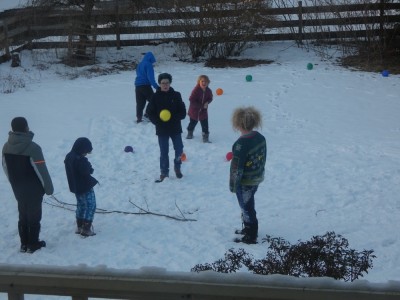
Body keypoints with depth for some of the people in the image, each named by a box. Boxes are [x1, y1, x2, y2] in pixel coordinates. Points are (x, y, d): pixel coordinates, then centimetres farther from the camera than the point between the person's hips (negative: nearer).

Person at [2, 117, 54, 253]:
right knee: (34, 216, 8)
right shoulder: (32, 148, -23)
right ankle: (33, 244, 16)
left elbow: (6, 168, 6)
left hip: (18, 189, 5)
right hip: (34, 189, -5)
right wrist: (48, 188, -7)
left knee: (22, 215, 17)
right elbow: (41, 170, -19)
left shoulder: (6, 147, -4)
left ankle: (24, 244, 23)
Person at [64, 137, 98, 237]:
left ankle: (79, 227, 27)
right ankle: (86, 229, -2)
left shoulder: (69, 157, 3)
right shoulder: (80, 160, -27)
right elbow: (86, 172, -26)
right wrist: (90, 169, -4)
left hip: (76, 186, 9)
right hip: (85, 187, -9)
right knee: (91, 206, 0)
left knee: (81, 205, 21)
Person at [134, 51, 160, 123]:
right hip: (145, 85, -8)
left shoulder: (139, 64, 17)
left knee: (140, 103, 9)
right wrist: (155, 86, -19)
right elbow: (150, 77, -17)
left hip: (137, 85, 8)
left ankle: (139, 118, 7)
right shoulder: (148, 65, -8)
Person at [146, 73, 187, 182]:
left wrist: (173, 118, -18)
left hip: (175, 128, 1)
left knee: (179, 149, 6)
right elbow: (150, 112, -1)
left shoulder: (176, 95, -1)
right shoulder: (156, 97, -3)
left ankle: (177, 166, 32)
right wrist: (158, 121, -15)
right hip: (162, 129, -1)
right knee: (164, 152, 4)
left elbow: (183, 112, -2)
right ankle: (164, 172, 16)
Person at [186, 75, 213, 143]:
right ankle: (190, 133, 43)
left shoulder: (208, 91, -8)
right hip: (194, 111, -2)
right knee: (193, 123, 17)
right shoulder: (196, 90, -23)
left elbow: (210, 98, 9)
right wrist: (201, 105, -24)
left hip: (203, 111, 3)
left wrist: (207, 102, -16)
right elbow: (191, 100, -23)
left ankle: (205, 137, 7)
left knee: (205, 125, -4)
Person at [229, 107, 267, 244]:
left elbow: (237, 167, -23)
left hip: (245, 182, -8)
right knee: (248, 204, 25)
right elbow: (263, 158, 8)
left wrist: (233, 184, -12)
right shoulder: (260, 137, -4)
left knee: (246, 207, 9)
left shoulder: (241, 143, -28)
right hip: (257, 179, 8)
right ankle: (248, 228, 42)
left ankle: (250, 237, 20)